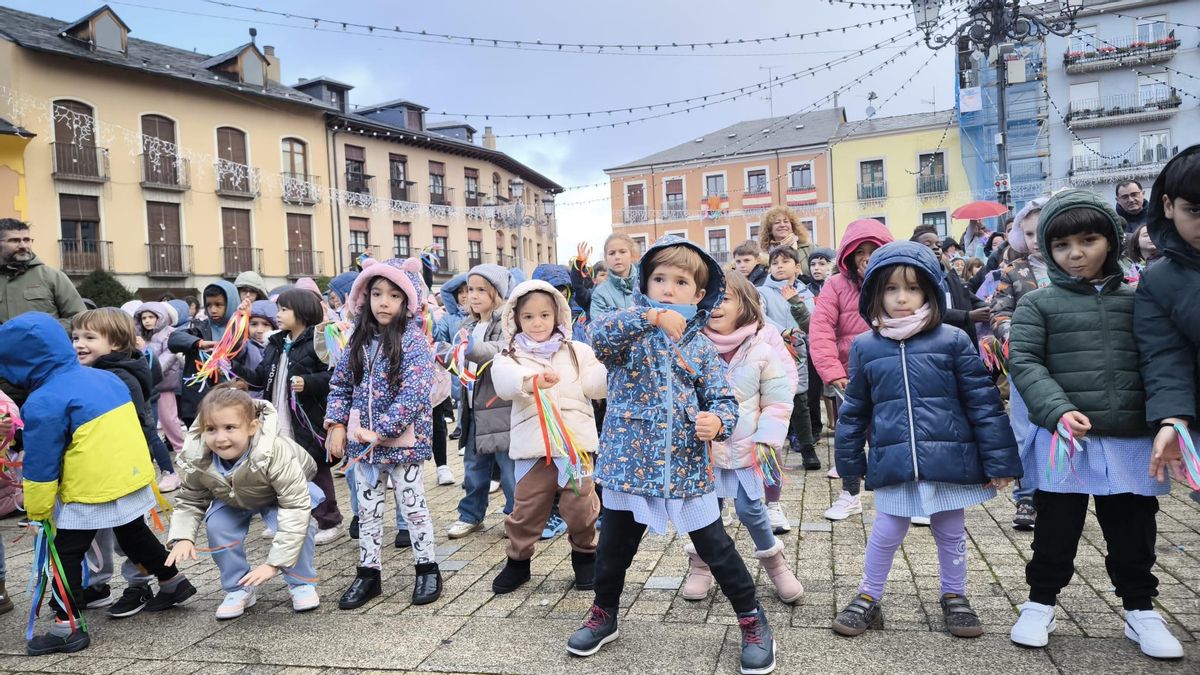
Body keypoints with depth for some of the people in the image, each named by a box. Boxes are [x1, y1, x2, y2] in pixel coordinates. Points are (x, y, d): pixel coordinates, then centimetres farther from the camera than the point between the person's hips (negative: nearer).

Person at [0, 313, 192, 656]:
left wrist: (37, 511, 0)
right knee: (135, 535, 27)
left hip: (91, 490, -8)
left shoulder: (43, 402, -16)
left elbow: (40, 466, -12)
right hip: (134, 477, 8)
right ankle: (173, 581, 40)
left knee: (66, 553, 6)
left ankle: (67, 626, 8)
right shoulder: (105, 377, 7)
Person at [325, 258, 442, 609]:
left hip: (403, 441, -5)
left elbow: (413, 393, -20)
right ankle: (368, 573, 26)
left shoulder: (413, 339, -13)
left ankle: (427, 569, 23)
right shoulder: (359, 339, 5)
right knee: (367, 508, 14)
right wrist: (337, 425, 1)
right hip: (363, 441, 5)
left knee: (412, 505, 7)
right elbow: (339, 384, 12)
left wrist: (380, 431, -20)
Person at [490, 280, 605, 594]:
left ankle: (584, 554, 27)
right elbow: (504, 379, -17)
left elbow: (596, 385, 3)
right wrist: (530, 381, -39)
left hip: (575, 441, 1)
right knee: (526, 507, 6)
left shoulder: (578, 351, 12)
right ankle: (518, 560, 27)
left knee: (580, 504, 3)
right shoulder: (510, 356, 5)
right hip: (532, 445, 0)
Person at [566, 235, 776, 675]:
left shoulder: (701, 345, 4)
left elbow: (724, 399, 2)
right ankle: (604, 615, 40)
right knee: (614, 548, 16)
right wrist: (649, 316, -39)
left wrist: (717, 420, -21)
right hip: (630, 463, 0)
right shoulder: (629, 333, -2)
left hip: (686, 468, 0)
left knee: (717, 550, 7)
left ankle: (753, 621, 27)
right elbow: (599, 333, -25)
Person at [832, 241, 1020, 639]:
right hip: (894, 465, 0)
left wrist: (999, 460, -5)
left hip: (949, 459, 0)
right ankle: (868, 598, 29)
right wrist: (849, 463, 10)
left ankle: (954, 598, 38)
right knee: (885, 534, 9)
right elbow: (854, 411, 9)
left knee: (951, 534, 17)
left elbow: (983, 403, -3)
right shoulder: (865, 347, 0)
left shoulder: (952, 341, -4)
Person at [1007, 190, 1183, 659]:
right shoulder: (1038, 304, -1)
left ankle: (1140, 610, 34)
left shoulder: (1135, 300, 9)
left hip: (1131, 441, 3)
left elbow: (1162, 363, 11)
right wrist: (1058, 410, -23)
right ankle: (1040, 603, 27)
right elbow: (1024, 362, -9)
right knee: (1056, 531, 10)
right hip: (1065, 440, -2)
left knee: (1133, 533, 14)